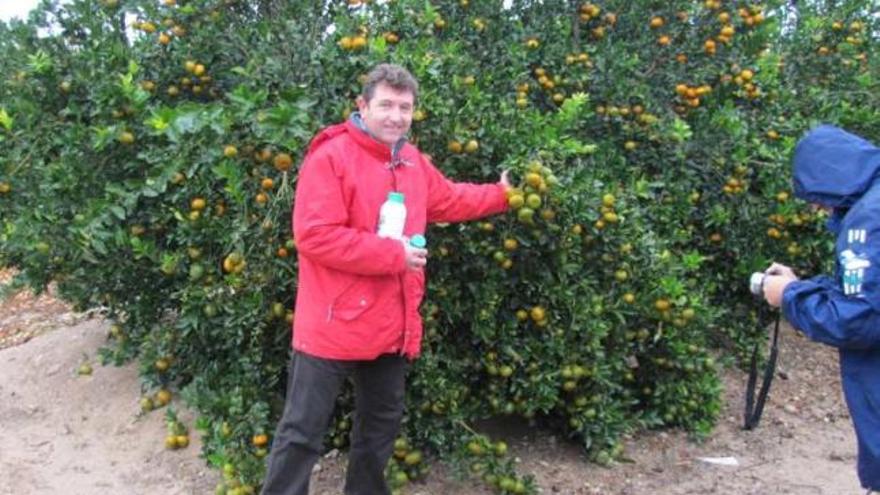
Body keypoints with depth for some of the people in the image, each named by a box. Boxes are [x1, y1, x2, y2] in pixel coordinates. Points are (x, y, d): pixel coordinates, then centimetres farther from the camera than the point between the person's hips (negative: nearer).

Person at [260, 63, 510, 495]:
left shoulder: (413, 162, 8)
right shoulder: (330, 157, -17)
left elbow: (448, 200, 27)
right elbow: (314, 236, -25)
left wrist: (500, 195, 27)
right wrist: (394, 254, -22)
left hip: (391, 325, 8)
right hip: (334, 325, -8)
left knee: (381, 424, 24)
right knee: (303, 432, 1)